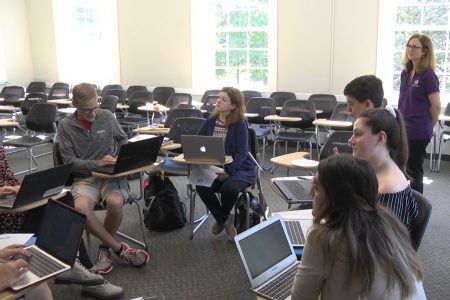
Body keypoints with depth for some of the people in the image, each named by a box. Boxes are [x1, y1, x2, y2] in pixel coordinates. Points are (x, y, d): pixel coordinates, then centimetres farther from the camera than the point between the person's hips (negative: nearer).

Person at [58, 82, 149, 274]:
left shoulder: (107, 116, 3)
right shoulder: (65, 126, 1)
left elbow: (123, 140, 18)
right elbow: (69, 161, -4)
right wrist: (97, 163, -20)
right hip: (85, 177, 0)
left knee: (115, 202, -34)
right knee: (80, 207, -34)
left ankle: (105, 247, -3)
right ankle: (119, 248, -13)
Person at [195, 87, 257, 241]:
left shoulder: (240, 124, -10)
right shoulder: (211, 121, 5)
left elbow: (241, 153, -15)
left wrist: (228, 172, -29)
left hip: (240, 168, -4)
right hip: (215, 168, 4)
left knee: (228, 188, -33)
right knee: (201, 186, -25)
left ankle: (222, 218, 5)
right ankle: (225, 219, 1)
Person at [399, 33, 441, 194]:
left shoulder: (428, 75, -13)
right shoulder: (406, 73, 8)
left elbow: (436, 107, -10)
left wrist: (427, 127, 1)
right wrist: (401, 123, 13)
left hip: (418, 132, -7)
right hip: (403, 129, 7)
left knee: (414, 172, 3)